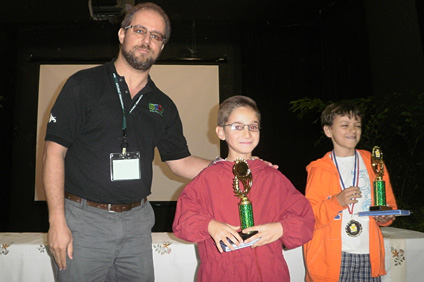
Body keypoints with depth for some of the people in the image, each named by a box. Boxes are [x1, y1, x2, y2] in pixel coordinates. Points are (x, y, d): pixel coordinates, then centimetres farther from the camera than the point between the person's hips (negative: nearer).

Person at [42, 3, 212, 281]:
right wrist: (57, 222, -13)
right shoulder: (84, 84, -4)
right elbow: (55, 151, -7)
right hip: (85, 219, -4)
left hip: (137, 221, 4)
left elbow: (181, 162, 11)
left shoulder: (163, 105, 8)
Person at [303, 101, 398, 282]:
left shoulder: (373, 163, 13)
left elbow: (389, 203, 18)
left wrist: (385, 217, -3)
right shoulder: (319, 169, 3)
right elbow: (308, 216, -2)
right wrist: (337, 202, -17)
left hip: (368, 255, 3)